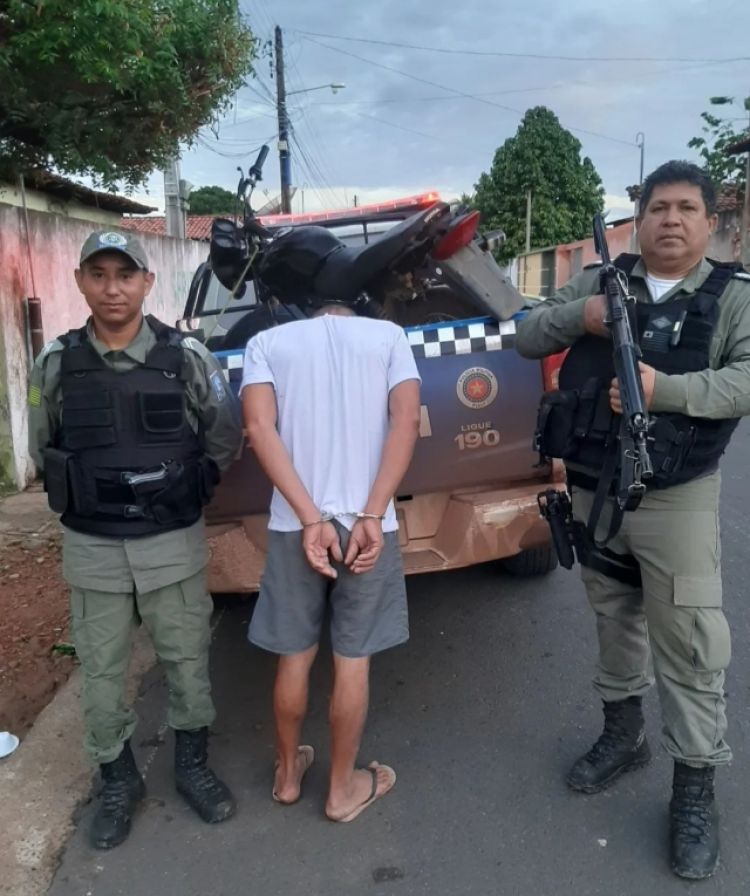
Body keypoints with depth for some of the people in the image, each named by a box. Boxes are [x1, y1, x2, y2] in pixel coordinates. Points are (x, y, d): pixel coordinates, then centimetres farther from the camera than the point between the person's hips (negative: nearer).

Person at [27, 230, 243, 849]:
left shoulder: (187, 357, -8)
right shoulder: (56, 364, -3)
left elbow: (224, 441, 3)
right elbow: (43, 450, 10)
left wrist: (181, 493, 6)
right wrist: (87, 501, 10)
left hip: (174, 543, -1)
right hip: (92, 549, 1)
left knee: (188, 659, 12)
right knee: (102, 672, 12)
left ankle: (192, 766, 35)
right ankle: (119, 781, 34)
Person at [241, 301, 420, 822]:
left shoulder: (267, 342, 6)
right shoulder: (388, 336, 6)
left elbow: (260, 427, -8)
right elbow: (407, 419, -8)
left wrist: (311, 518, -13)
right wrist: (371, 516, -14)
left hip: (294, 525, 1)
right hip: (366, 523, -1)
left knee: (295, 656, 17)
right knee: (353, 660, 12)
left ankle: (288, 773, 36)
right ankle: (343, 788, 28)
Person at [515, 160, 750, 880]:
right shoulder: (599, 283, 7)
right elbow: (525, 340, 6)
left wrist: (664, 389, -28)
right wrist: (577, 316, -13)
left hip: (676, 498, -3)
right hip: (591, 491, 4)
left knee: (690, 646, 0)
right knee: (614, 621, 18)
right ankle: (622, 735, 38)